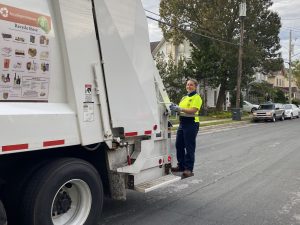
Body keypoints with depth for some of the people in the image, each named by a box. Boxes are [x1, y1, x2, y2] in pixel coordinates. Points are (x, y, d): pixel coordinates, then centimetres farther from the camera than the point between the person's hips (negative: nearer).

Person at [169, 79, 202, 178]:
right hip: (182, 123, 8)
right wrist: (175, 108, -5)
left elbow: (193, 110, -20)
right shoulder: (184, 97, 19)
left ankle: (189, 169, 1)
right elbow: (181, 110, 16)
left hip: (191, 123, -8)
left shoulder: (196, 97, -6)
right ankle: (181, 165, 26)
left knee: (189, 147, -5)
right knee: (179, 145, 12)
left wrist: (179, 108, -25)